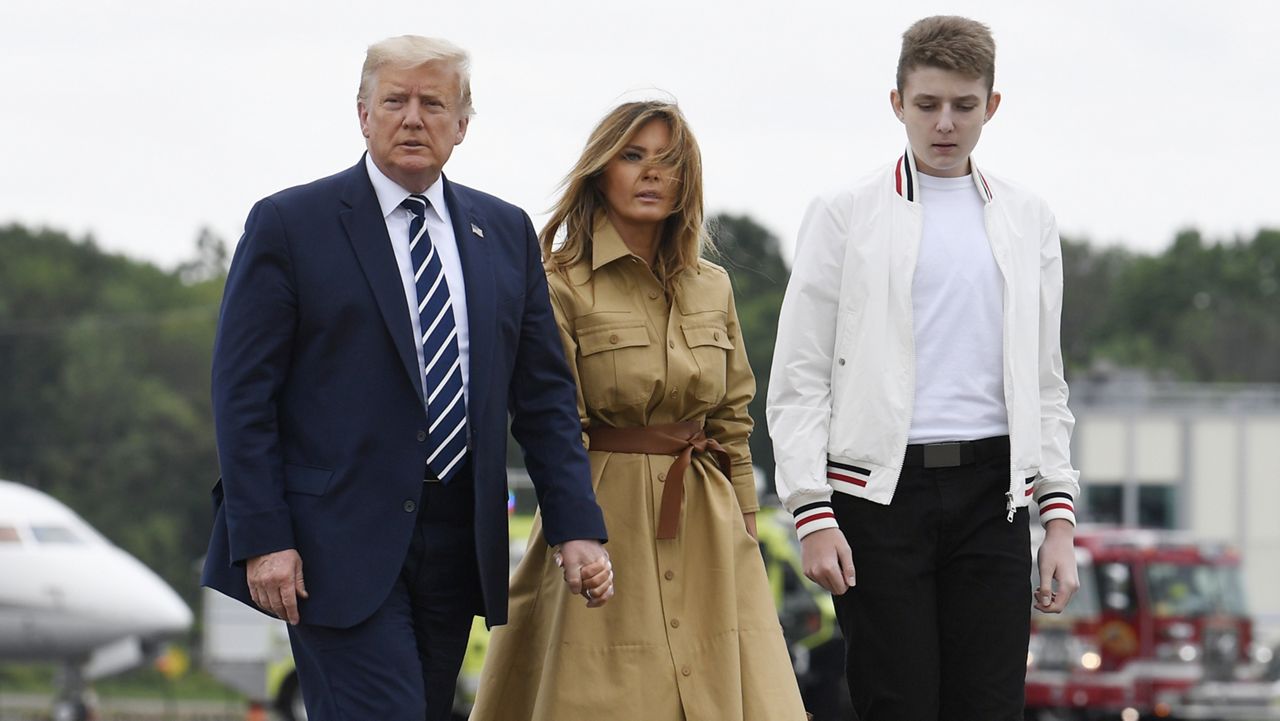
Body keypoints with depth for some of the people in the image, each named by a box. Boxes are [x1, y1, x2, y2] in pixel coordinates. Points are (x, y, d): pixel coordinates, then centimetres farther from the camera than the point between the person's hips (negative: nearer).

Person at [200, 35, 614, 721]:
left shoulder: (506, 233, 14)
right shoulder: (289, 225, 0)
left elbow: (543, 394, 14)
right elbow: (243, 396, -4)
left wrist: (577, 528, 3)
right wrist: (262, 540, -12)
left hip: (459, 552, 5)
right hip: (340, 547, -5)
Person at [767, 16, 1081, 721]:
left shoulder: (1026, 221, 14)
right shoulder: (844, 215, 4)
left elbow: (1044, 384, 17)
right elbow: (798, 383, 2)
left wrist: (1059, 516, 7)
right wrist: (813, 514, -7)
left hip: (992, 492, 3)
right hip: (881, 490, -3)